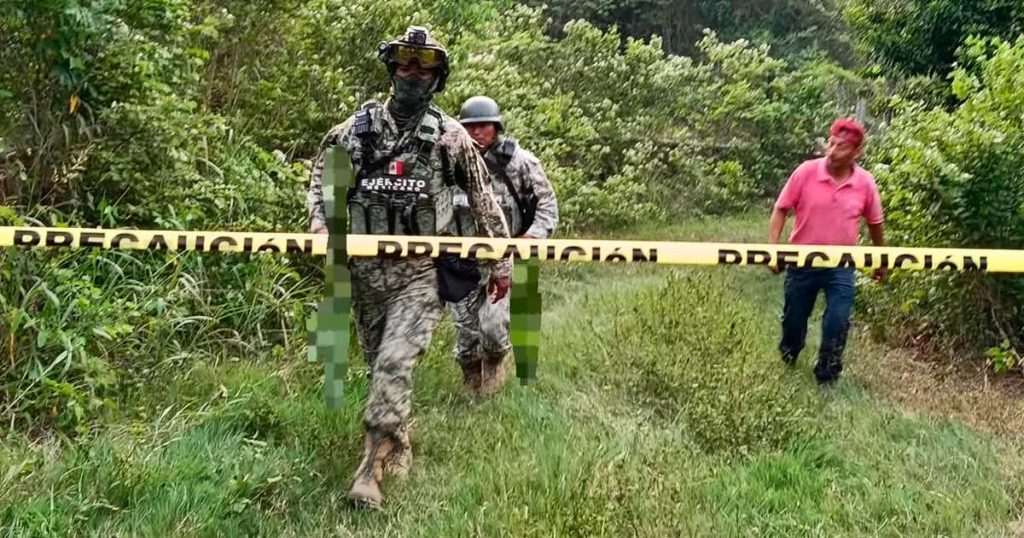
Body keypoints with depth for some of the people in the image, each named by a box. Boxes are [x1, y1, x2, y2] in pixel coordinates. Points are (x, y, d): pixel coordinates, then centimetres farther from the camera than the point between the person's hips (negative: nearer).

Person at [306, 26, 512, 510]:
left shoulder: (450, 136, -1)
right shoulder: (359, 126, 4)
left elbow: (484, 200, 4)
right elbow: (322, 173, 15)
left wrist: (499, 261, 6)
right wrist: (320, 223, -3)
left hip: (419, 272, -3)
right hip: (365, 268, 3)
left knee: (394, 364, -16)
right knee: (379, 365, 13)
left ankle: (373, 464, -8)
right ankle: (399, 449, 33)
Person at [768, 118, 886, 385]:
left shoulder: (866, 183, -9)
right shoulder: (806, 172, -13)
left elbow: (875, 223, 6)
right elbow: (781, 209, -6)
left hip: (841, 266, 0)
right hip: (803, 261, 0)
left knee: (838, 323, -5)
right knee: (793, 318, 16)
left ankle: (827, 376, 15)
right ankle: (788, 357, 47)